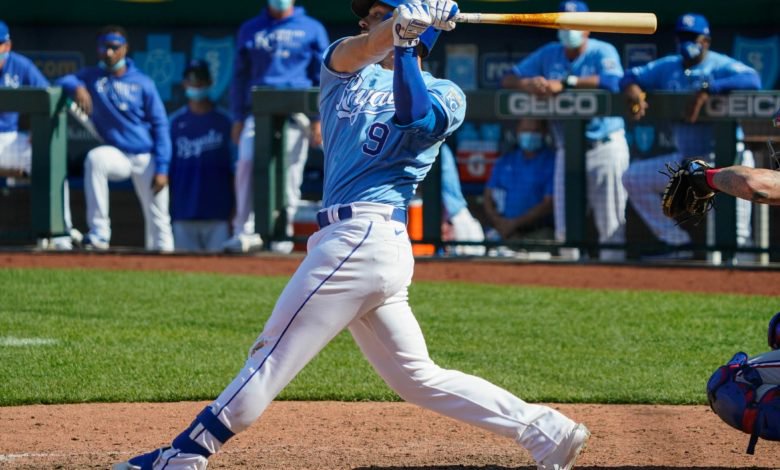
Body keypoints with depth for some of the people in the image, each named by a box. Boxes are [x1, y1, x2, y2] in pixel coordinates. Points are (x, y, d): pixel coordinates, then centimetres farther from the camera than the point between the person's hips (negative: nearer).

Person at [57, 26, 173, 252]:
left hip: (147, 158, 0)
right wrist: (76, 87, -31)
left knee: (158, 219, -1)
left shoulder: (142, 83, -2)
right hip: (116, 154, 0)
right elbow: (62, 82, -8)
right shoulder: (92, 76, 3)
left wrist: (162, 168, -9)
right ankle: (99, 233, -30)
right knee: (95, 158, -32)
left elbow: (160, 125, -2)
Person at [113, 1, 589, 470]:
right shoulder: (346, 70, 21)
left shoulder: (444, 94, 5)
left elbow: (415, 117, -18)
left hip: (366, 234, -8)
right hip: (353, 239, 8)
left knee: (277, 351, -9)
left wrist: (405, 44, -12)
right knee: (418, 378, 8)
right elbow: (357, 50, -3)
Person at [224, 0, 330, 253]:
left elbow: (322, 76, 8)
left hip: (296, 110, -1)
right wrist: (238, 118, 11)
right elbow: (240, 76, 18)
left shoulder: (312, 29, 10)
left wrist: (317, 119, 0)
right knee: (247, 162, -17)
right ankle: (245, 231, -16)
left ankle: (283, 233, 7)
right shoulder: (250, 30, 17)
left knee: (290, 172, -4)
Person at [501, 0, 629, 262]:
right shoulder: (549, 54, 10)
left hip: (605, 149, -5)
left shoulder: (603, 52, -5)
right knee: (564, 230, 6)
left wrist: (564, 83, -29)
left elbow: (612, 81, -26)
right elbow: (508, 79, 7)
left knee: (611, 227, -7)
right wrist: (527, 84, -17)